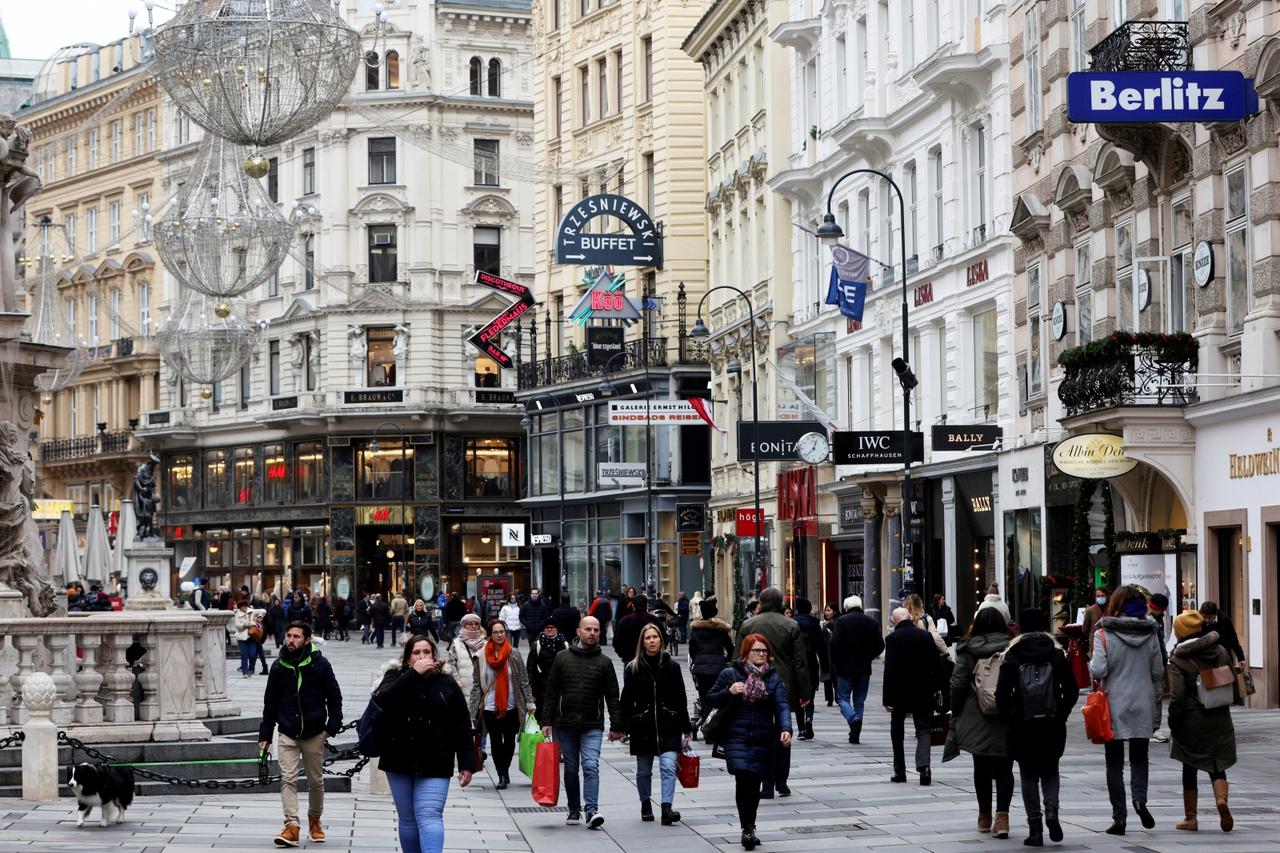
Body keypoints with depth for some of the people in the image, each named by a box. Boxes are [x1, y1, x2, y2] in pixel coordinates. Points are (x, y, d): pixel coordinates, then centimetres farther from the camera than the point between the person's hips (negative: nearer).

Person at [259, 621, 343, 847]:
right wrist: (265, 735, 8)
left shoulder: (319, 664, -5)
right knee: (288, 779, -11)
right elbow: (270, 702, 9)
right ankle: (291, 827, -14)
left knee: (316, 781, 11)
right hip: (287, 734, 1)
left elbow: (334, 696, 2)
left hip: (314, 734, -1)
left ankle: (314, 820, 32)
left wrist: (333, 725, -8)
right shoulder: (279, 666, 2)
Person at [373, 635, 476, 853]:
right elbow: (381, 700, -18)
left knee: (429, 816, -14)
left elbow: (462, 726, 4)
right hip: (400, 761, 2)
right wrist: (413, 674, -21)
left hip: (434, 763, -2)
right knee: (407, 818, 10)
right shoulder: (395, 677, 4)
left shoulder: (446, 683, 2)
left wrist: (466, 763, 0)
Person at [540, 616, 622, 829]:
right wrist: (547, 721, 0)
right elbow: (552, 692, 6)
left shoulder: (604, 662, 4)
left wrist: (616, 726, 0)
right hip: (565, 725, 2)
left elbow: (612, 697, 6)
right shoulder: (562, 658, 5)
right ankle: (574, 811, 20)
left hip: (593, 726, -2)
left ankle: (592, 811, -20)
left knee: (591, 766, -15)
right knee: (571, 770, 9)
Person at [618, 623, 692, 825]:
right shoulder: (633, 668, 2)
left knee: (668, 767, -14)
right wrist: (623, 727, -7)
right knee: (643, 770, 11)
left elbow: (681, 699, 8)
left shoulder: (671, 666, 3)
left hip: (668, 726, -1)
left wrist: (686, 727, 7)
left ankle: (667, 807, -20)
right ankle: (646, 805, 29)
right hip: (642, 726, 1)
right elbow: (626, 701, 2)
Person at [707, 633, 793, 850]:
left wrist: (785, 729, -21)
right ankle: (747, 828, -10)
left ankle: (749, 829, 24)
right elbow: (710, 699, 7)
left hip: (763, 739, 2)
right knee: (743, 778, -18)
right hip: (737, 737, -2)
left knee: (755, 783, 6)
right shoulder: (730, 673, 4)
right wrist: (729, 692, -12)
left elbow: (782, 705, -4)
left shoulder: (775, 677, 7)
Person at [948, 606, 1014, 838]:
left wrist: (956, 715, 7)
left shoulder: (967, 651, -2)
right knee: (1004, 768, 3)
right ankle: (1002, 816, -10)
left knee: (982, 768, 12)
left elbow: (958, 686, -3)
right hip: (1008, 721, 0)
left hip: (976, 721, 0)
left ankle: (984, 816, 21)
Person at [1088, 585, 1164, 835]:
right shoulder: (1149, 634, 1)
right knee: (1139, 758, 15)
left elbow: (1098, 671, -17)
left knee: (1114, 763, 7)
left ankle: (1119, 817, 4)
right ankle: (1140, 798, -12)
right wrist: (1156, 709, 13)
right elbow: (1158, 673, 5)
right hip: (1143, 707, 2)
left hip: (1115, 707, -2)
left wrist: (1090, 662, 6)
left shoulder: (1104, 634, -9)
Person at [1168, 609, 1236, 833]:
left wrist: (1173, 723, -6)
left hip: (1191, 721, -3)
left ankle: (1190, 818, 16)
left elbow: (1178, 695, -17)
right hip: (1219, 720, 3)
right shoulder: (1221, 651, 1)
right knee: (1217, 766, 8)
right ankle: (1221, 799, -20)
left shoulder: (1178, 659, -12)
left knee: (1190, 769, 11)